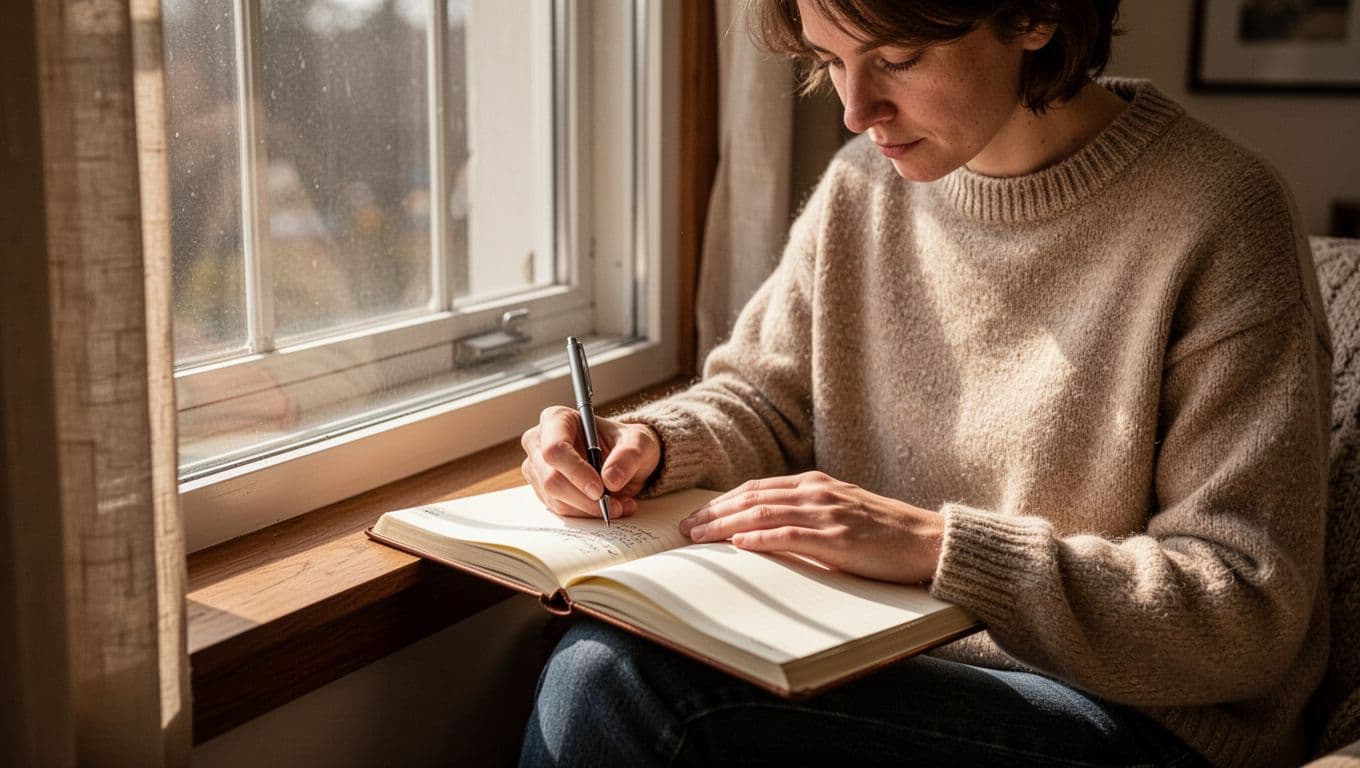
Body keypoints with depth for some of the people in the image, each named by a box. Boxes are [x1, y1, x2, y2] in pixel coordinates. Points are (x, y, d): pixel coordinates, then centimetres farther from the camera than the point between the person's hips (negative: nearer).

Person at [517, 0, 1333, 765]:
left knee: (629, 691, -25)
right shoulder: (867, 183, 4)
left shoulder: (1220, 220, -15)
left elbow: (1249, 613, -16)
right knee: (598, 660, -23)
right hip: (888, 660, 6)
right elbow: (763, 399, 14)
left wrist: (936, 544, -25)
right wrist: (648, 442, -9)